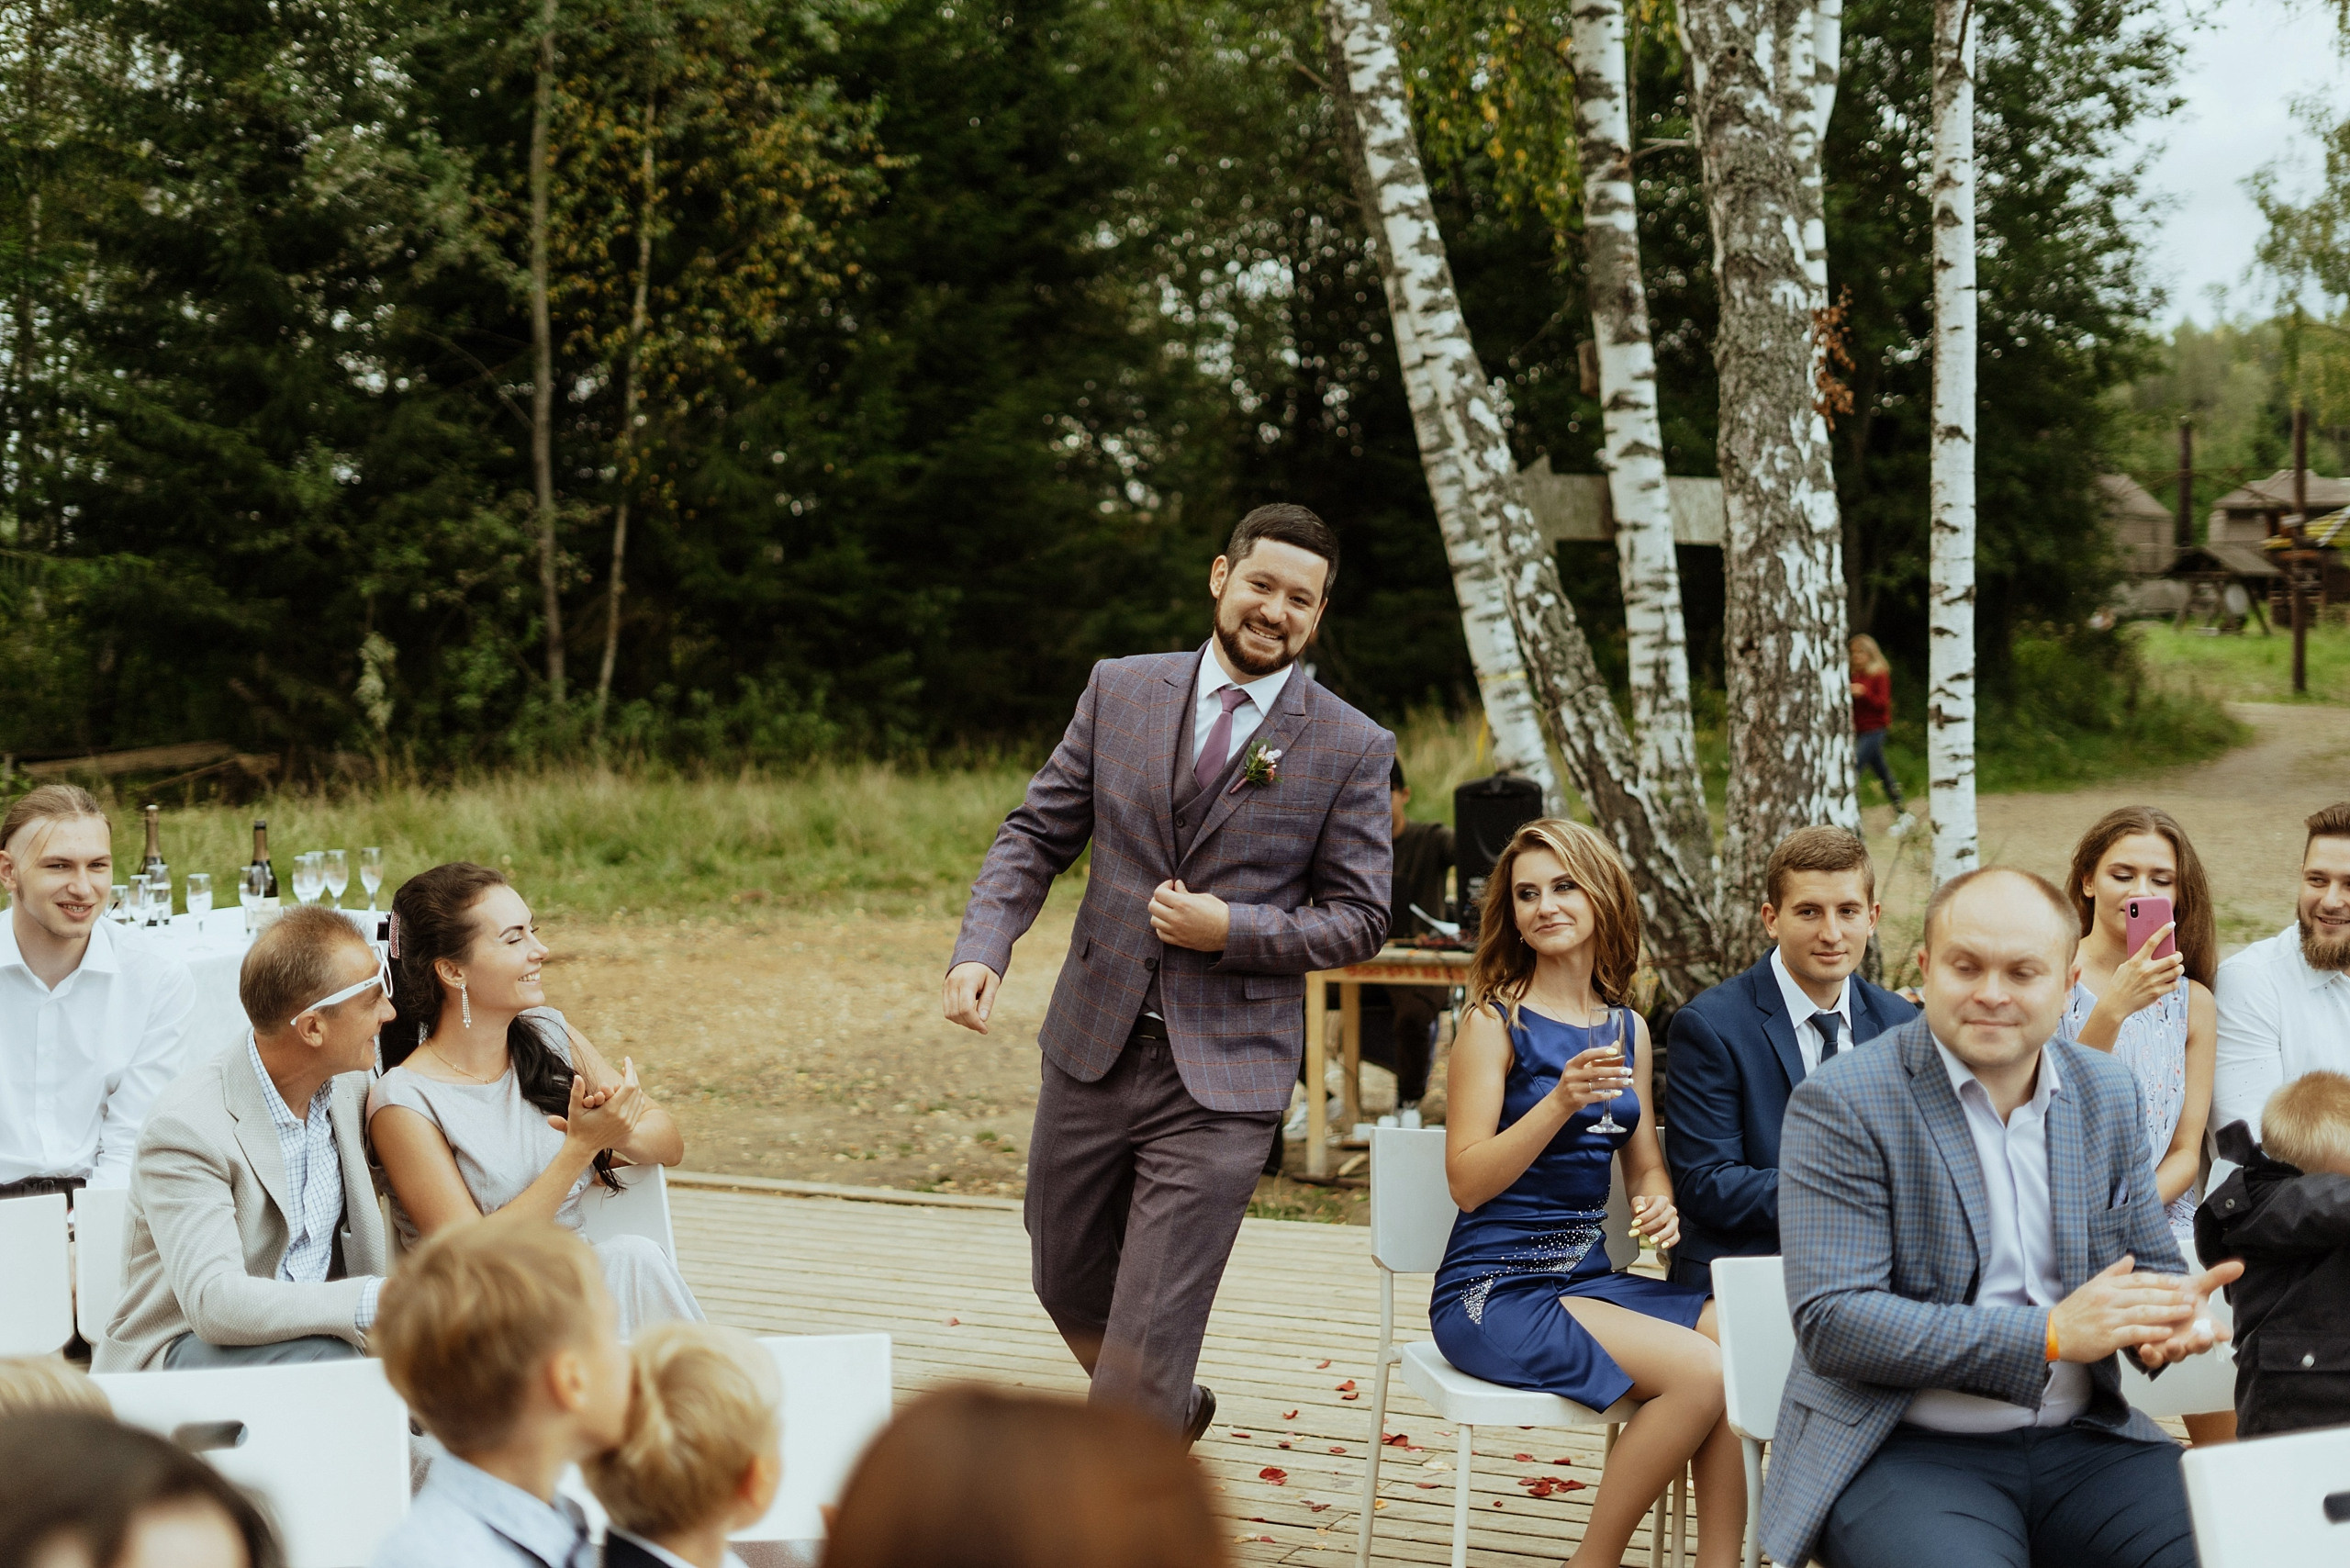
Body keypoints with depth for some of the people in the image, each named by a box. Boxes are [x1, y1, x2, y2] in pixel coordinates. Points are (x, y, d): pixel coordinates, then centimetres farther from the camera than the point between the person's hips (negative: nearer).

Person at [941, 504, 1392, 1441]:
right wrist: (981, 948, -11)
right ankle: (1168, 1413, 47)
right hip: (1093, 1049, 4)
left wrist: (1231, 930, -15)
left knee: (1148, 1341, -8)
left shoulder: (1354, 750, -3)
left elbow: (1360, 921, -1)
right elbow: (1037, 835, 6)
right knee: (1070, 1290, 19)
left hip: (1222, 1082, -4)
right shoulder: (1120, 691, 4)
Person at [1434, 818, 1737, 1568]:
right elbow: (1468, 1182, -11)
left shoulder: (1628, 1027, 12)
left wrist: (1660, 1204, -4)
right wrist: (1562, 1099, -23)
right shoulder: (1496, 1020, -5)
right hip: (1496, 1289, -6)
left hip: (1588, 1279, 6)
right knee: (1699, 1371, -24)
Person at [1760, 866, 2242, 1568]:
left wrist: (2175, 1313, -7)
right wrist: (2053, 1333, -20)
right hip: (1903, 1452, -5)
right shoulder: (1841, 1103, -8)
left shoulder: (2107, 1091, 10)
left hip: (2083, 1442, 5)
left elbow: (2153, 1265, 20)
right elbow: (1830, 1323, -16)